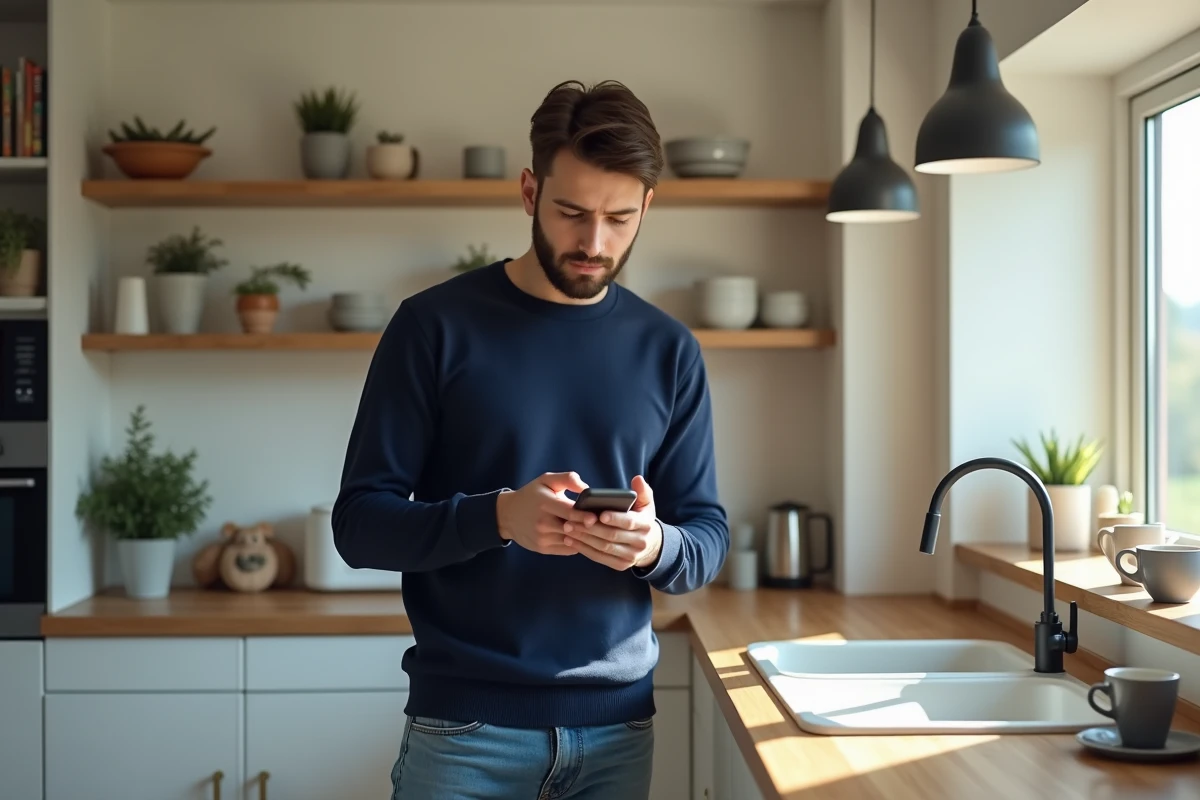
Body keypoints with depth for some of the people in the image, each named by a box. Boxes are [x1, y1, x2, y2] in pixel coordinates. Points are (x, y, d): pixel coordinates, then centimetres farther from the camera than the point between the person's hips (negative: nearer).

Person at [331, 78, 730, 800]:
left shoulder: (669, 351, 4)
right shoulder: (436, 326, -5)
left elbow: (708, 538, 5)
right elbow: (359, 523, -7)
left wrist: (654, 544, -18)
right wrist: (499, 517, -24)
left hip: (618, 726, 3)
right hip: (465, 725, -3)